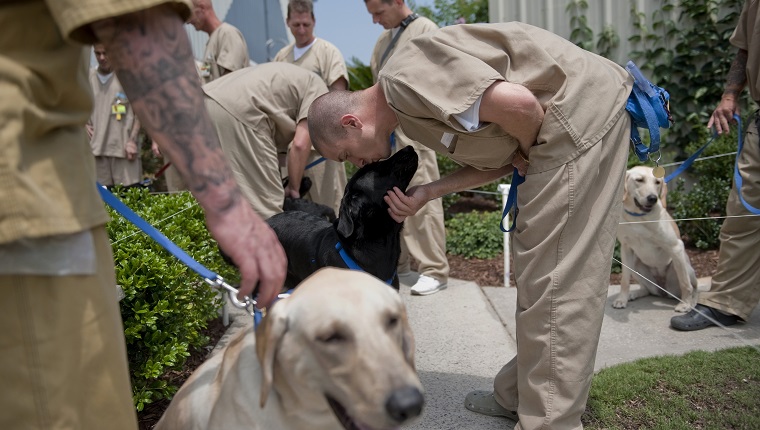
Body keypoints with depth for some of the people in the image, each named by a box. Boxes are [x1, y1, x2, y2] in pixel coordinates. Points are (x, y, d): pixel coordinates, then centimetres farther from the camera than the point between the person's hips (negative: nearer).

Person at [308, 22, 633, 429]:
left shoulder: (403, 77, -18)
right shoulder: (409, 111, 13)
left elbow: (516, 103, -29)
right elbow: (498, 156, 12)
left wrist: (529, 153, -8)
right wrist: (427, 193, 1)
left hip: (584, 117, -10)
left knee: (552, 281, -8)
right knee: (542, 273, 14)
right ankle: (517, 395, 27)